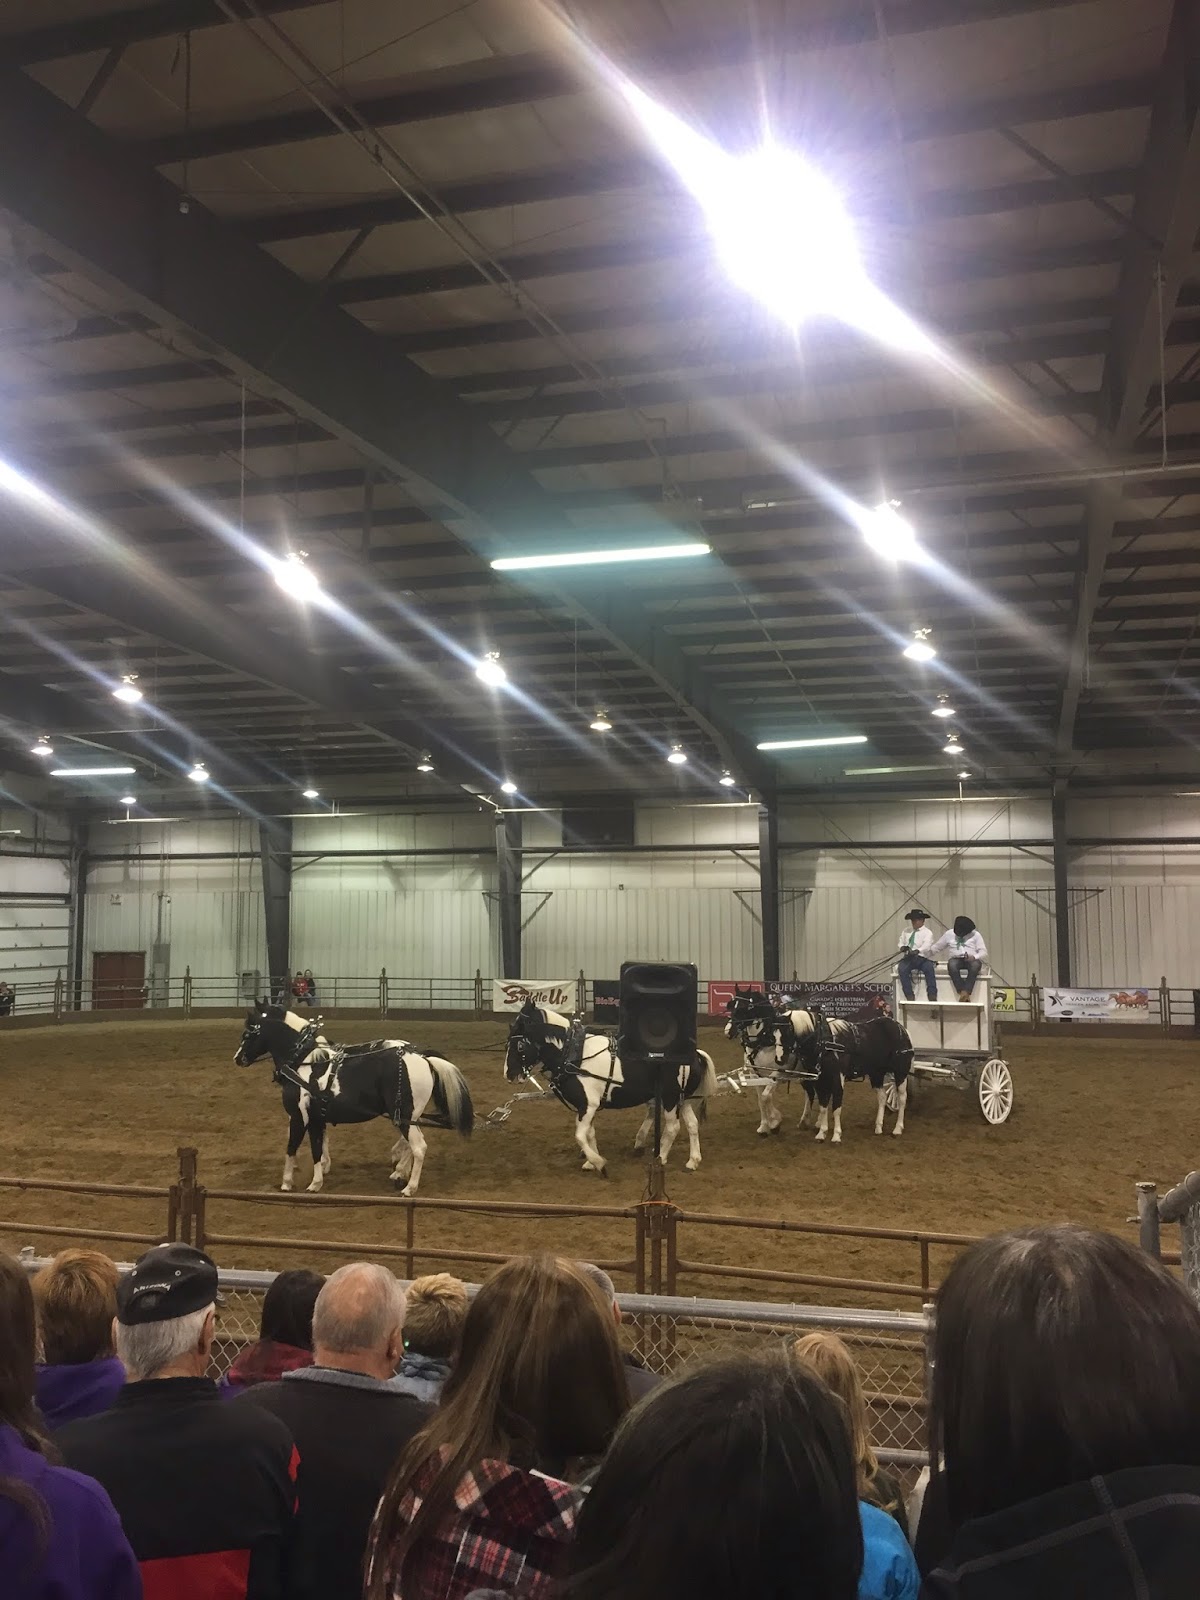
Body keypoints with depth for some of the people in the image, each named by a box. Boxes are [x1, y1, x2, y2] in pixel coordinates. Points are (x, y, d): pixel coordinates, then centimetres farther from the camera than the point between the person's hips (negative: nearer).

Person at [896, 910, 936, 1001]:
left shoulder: (927, 932, 3)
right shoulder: (906, 932, 21)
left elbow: (926, 945, -15)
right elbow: (901, 942, 22)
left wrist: (917, 951, -37)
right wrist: (902, 947, -5)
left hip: (922, 957, -3)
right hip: (908, 958, 3)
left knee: (930, 969, -35)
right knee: (902, 969, -30)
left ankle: (932, 996, -34)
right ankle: (909, 996, -31)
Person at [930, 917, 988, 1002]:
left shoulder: (975, 935, 9)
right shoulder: (949, 934, 13)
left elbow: (984, 953, 2)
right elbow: (935, 947, 17)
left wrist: (974, 957, -20)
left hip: (972, 960, -1)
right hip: (955, 959, 1)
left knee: (975, 964, -39)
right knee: (952, 964, -37)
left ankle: (966, 993, -48)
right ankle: (962, 992, -45)